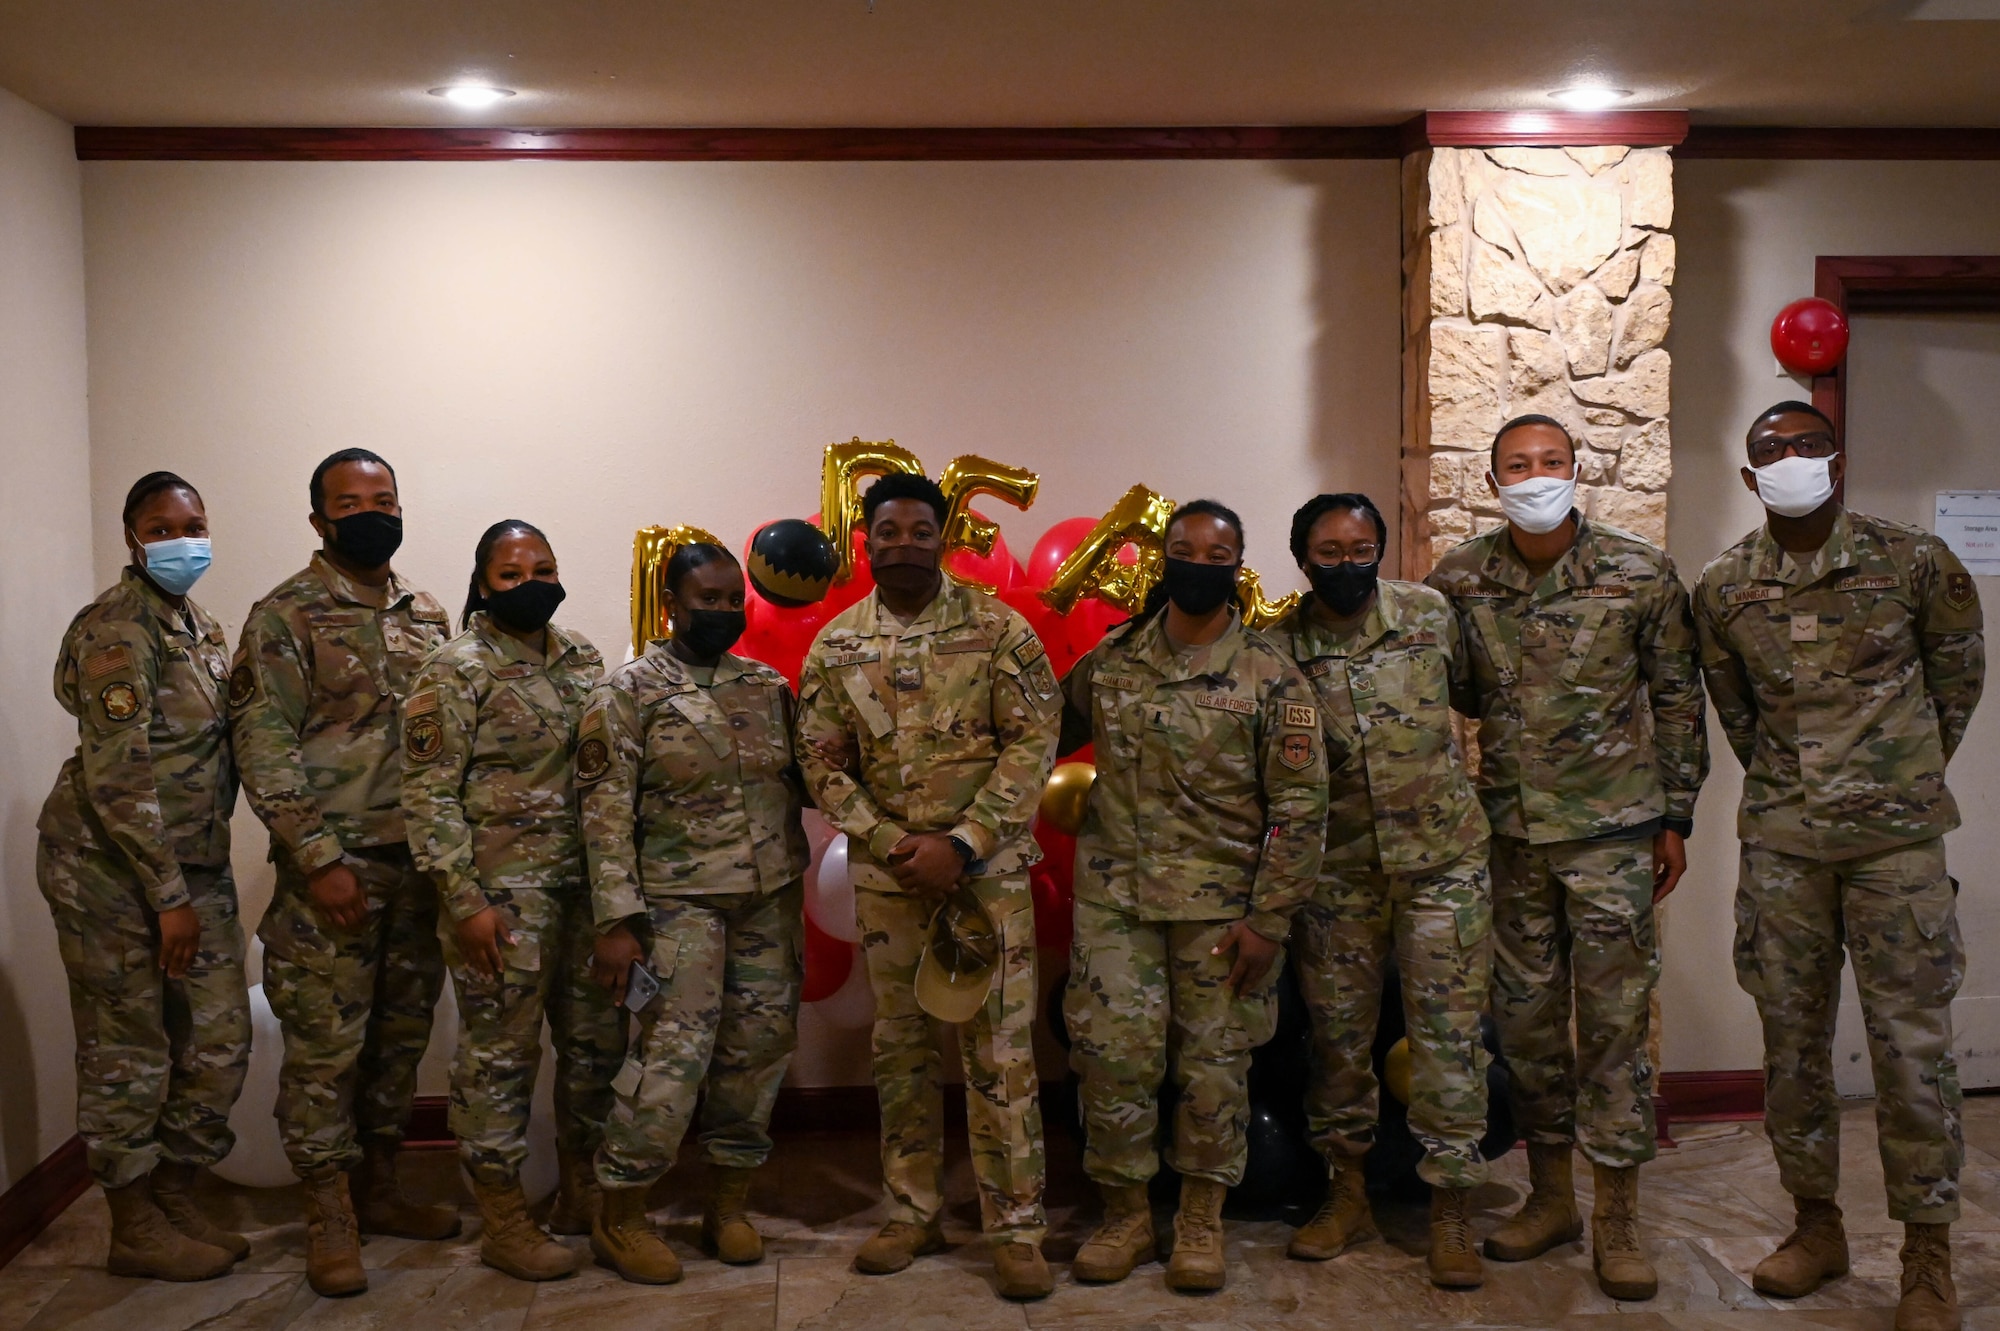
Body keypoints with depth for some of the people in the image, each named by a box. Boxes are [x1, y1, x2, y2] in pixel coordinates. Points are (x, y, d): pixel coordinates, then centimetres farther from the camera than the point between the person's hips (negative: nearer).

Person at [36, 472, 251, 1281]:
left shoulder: (202, 629, 12)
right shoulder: (117, 630, -14)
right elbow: (119, 778, -19)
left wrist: (197, 884, 12)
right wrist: (168, 896, -19)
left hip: (196, 865, 8)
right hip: (112, 870, -8)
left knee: (219, 1042, 10)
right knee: (129, 1054, 3)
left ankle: (173, 1196, 26)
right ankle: (134, 1229, 17)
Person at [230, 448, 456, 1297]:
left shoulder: (428, 616, 12)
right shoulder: (285, 616, -5)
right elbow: (262, 747, -11)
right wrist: (320, 859, -17)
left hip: (421, 862, 6)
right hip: (334, 866, -5)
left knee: (401, 1035, 13)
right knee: (325, 1045, 0)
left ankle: (378, 1190, 28)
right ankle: (329, 1218, 13)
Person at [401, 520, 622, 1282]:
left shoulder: (581, 658, 10)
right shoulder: (456, 669, -9)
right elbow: (427, 793, -12)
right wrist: (465, 901, -17)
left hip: (585, 884, 7)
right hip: (502, 894, -7)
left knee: (597, 1041, 14)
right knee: (500, 1055, 2)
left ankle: (580, 1192, 31)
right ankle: (503, 1223, 15)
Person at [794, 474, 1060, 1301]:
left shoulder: (996, 628, -5)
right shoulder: (834, 646, 4)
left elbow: (1033, 740, -8)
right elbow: (821, 763, 3)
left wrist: (961, 844, -15)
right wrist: (891, 844, -10)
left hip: (987, 867, -3)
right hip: (885, 873, 3)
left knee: (1000, 1048, 0)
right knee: (901, 1047, 12)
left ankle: (1016, 1227, 12)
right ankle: (912, 1213, 26)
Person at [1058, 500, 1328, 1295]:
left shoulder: (1272, 679, -5)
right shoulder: (1110, 661, 4)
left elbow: (1299, 808, -6)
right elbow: (1045, 735, 17)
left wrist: (1269, 920, -10)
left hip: (1223, 904, -2)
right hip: (1114, 897, 2)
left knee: (1214, 1063, 6)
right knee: (1113, 1055, 1)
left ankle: (1202, 1221, 24)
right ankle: (1125, 1214, 20)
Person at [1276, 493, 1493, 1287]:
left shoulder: (1429, 613, -2)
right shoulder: (1277, 646, -4)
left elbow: (1473, 690, 16)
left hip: (1441, 857, 0)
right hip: (1335, 866, 1)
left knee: (1448, 1028, -1)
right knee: (1337, 1032, 9)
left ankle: (1449, 1212, 10)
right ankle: (1348, 1195, 25)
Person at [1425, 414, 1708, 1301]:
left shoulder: (1641, 575, -5)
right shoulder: (1458, 579, 0)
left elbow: (1677, 699, 2)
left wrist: (1675, 818, 1)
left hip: (1612, 828, -2)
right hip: (1510, 829, 3)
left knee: (1614, 1017, 0)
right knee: (1525, 1013, 10)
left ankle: (1617, 1220, 12)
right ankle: (1550, 1198, 25)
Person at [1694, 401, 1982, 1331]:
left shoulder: (1913, 562, -4)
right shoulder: (1722, 589, 2)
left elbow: (1959, 670, 10)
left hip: (1896, 838, -2)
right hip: (1780, 841, 3)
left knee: (1911, 1043, 0)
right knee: (1791, 1037, 9)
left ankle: (1928, 1254, 13)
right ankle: (1817, 1225, 24)